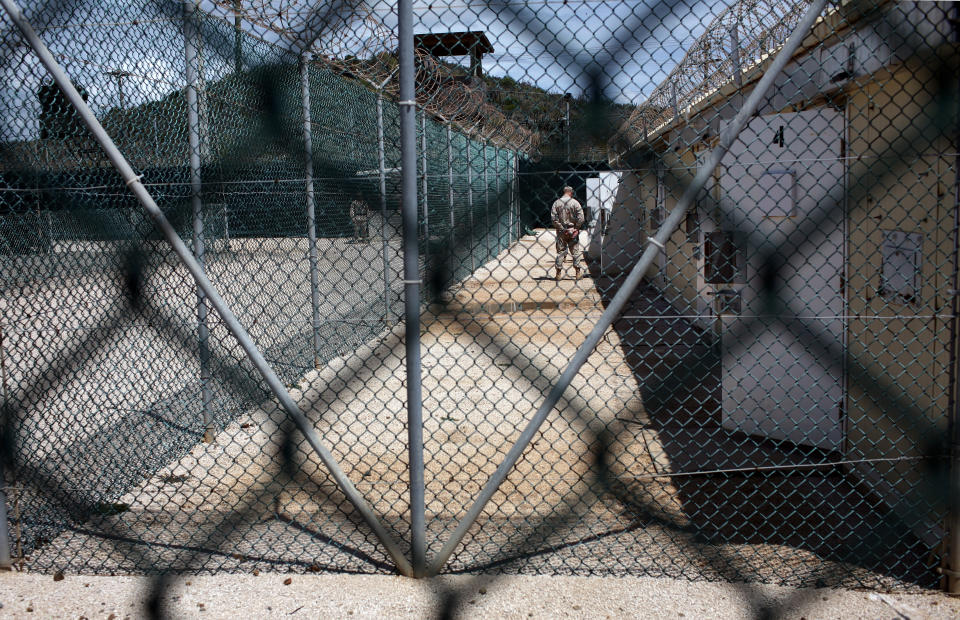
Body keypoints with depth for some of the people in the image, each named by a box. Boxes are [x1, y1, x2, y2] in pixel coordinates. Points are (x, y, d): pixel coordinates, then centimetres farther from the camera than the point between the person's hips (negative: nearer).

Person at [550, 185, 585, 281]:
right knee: (575, 251, 7)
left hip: (561, 231, 1)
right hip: (572, 231, -1)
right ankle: (578, 273, 7)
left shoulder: (556, 203, 0)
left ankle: (558, 274, 6)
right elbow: (581, 218, -10)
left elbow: (553, 218, -7)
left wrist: (560, 228, -3)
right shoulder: (575, 202, -5)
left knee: (560, 252, 6)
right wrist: (576, 228, 0)